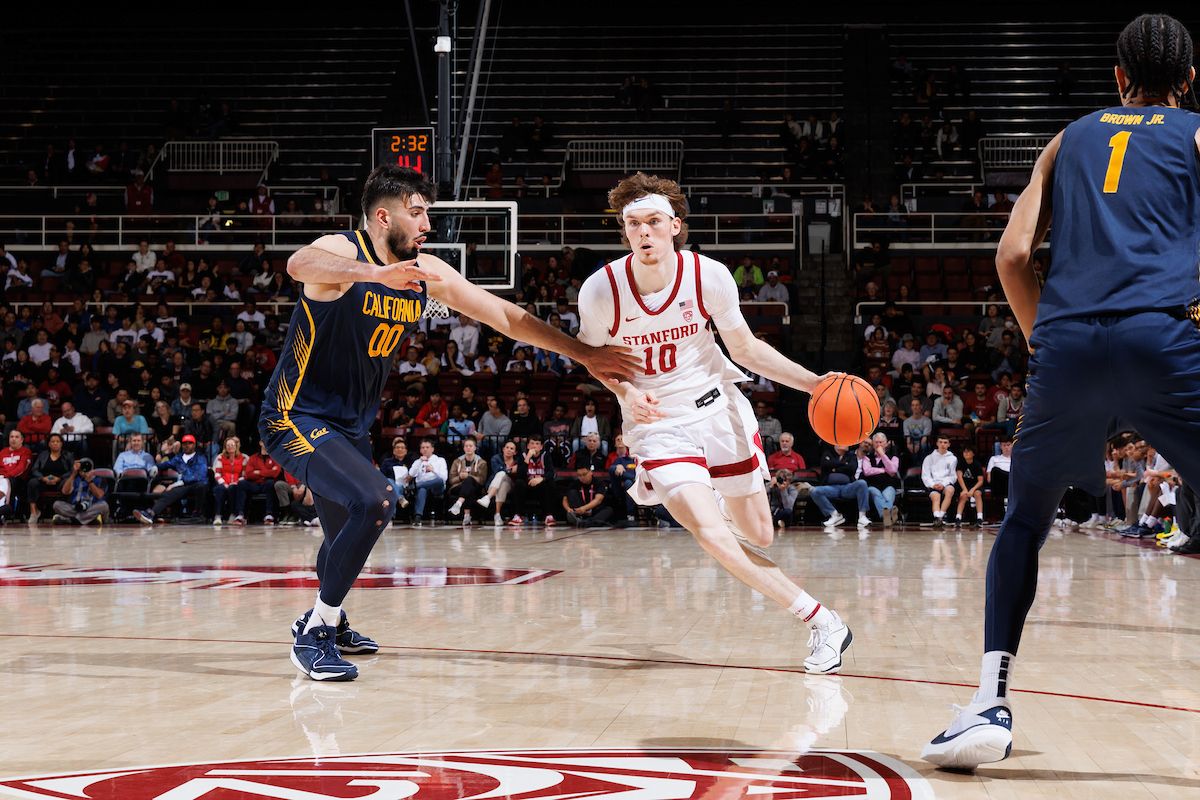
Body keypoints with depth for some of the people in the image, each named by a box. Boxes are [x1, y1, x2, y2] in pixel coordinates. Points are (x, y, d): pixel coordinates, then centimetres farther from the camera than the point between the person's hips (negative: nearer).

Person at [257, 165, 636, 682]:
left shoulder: (427, 274, -1)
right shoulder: (342, 252, -20)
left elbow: (507, 317, 4)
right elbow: (299, 264, -46)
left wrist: (583, 355, 1)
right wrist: (378, 274, -62)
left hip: (352, 425, 8)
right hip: (297, 418, -8)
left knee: (352, 532, 23)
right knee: (375, 502, -27)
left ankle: (326, 621, 50)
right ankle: (315, 633, -14)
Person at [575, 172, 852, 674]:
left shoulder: (709, 276, -15)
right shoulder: (601, 290, -18)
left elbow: (746, 349, 0)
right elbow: (593, 355, 1)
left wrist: (815, 383, -12)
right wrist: (626, 392, -20)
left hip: (717, 406, 2)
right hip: (656, 422, -2)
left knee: (759, 537, 11)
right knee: (711, 534, -22)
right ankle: (821, 622, -12)